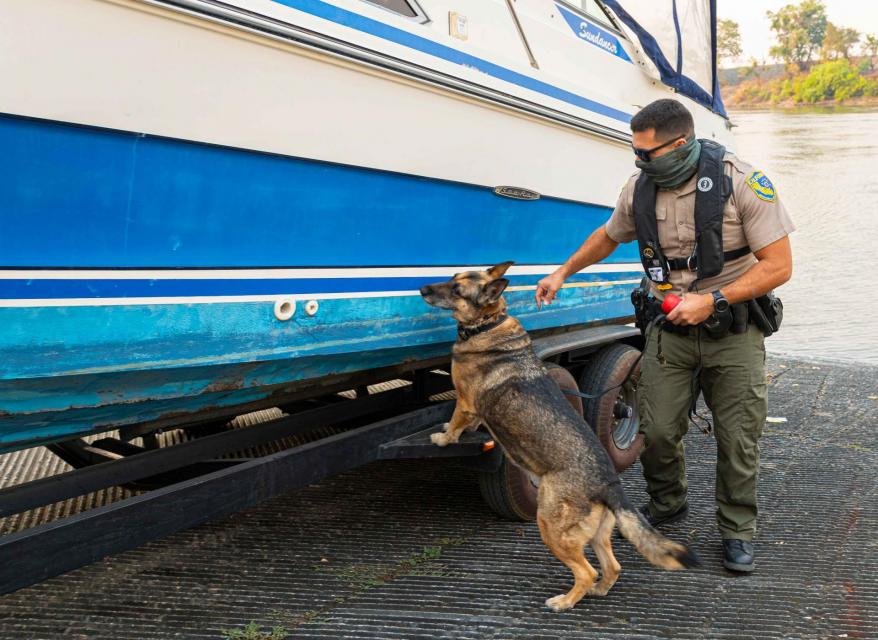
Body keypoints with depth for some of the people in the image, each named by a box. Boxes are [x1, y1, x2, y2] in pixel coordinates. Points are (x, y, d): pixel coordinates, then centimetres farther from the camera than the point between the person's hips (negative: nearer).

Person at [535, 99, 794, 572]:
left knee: (738, 438, 1)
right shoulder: (639, 188, -4)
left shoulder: (742, 182, -16)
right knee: (657, 431, 0)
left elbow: (779, 266, -15)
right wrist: (563, 273, 19)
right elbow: (608, 236, 19)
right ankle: (666, 506, 29)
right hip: (670, 328, 3)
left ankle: (737, 530, 22)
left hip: (733, 329, -3)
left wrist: (712, 300, -22)